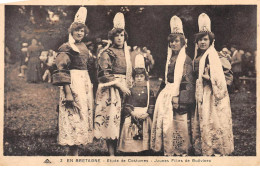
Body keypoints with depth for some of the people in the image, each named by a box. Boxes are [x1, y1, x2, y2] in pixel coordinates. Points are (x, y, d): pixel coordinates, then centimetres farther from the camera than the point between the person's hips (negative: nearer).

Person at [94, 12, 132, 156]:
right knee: (111, 118, -10)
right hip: (110, 90, -6)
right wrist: (118, 84, -15)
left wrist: (129, 87, 13)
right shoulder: (106, 53, -1)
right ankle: (111, 154, -8)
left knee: (121, 120, 3)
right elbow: (104, 74, -11)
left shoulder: (126, 53, 19)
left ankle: (119, 149, 8)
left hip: (124, 90, 6)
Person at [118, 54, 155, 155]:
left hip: (145, 116, 0)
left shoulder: (149, 91, 7)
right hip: (132, 116, 0)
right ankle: (135, 152, 0)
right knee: (132, 138, -7)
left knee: (145, 137, -3)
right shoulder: (131, 91, 7)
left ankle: (144, 152, 5)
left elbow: (152, 105, 1)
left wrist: (147, 114, -14)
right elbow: (127, 104, 1)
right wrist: (132, 113, -13)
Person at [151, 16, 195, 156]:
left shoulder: (186, 60, -6)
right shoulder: (169, 59, 14)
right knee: (166, 122, 5)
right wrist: (161, 92, 11)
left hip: (180, 93, -6)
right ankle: (168, 150, 14)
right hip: (167, 92, 6)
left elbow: (189, 82, -11)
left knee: (180, 122, -2)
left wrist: (178, 97, -18)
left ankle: (182, 151, 10)